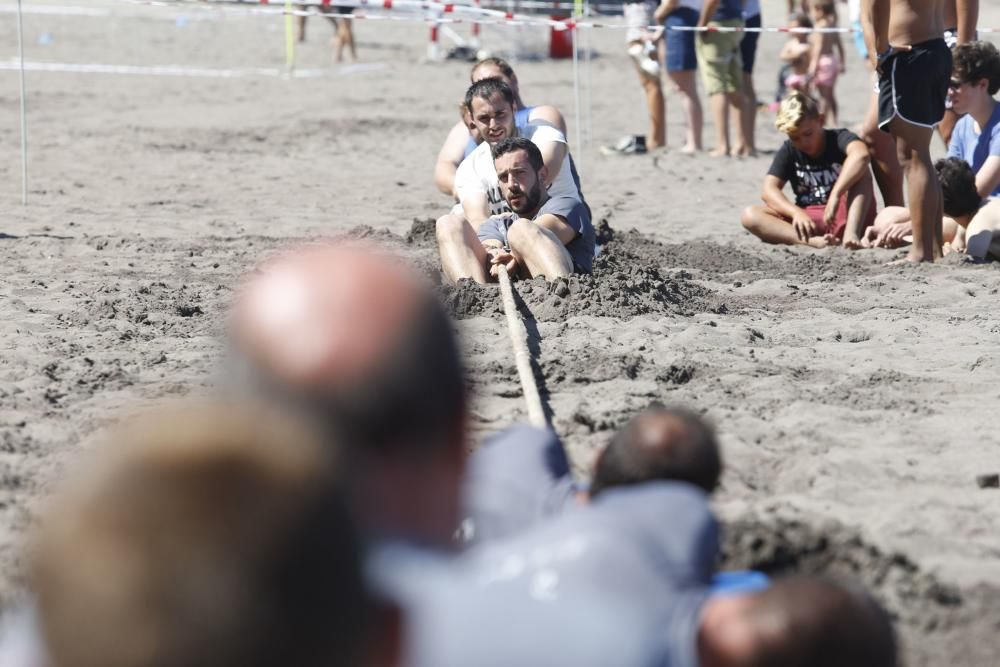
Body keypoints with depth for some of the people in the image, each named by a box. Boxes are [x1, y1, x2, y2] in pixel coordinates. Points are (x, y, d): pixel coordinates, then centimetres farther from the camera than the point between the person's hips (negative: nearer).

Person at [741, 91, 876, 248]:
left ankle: (851, 233, -40)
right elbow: (769, 190, -6)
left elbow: (860, 154, -30)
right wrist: (796, 212, -26)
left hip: (846, 215, -3)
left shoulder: (838, 139, -5)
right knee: (749, 216, -18)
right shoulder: (788, 152, 6)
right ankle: (812, 241, -42)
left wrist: (835, 196, -40)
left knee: (860, 170, -24)